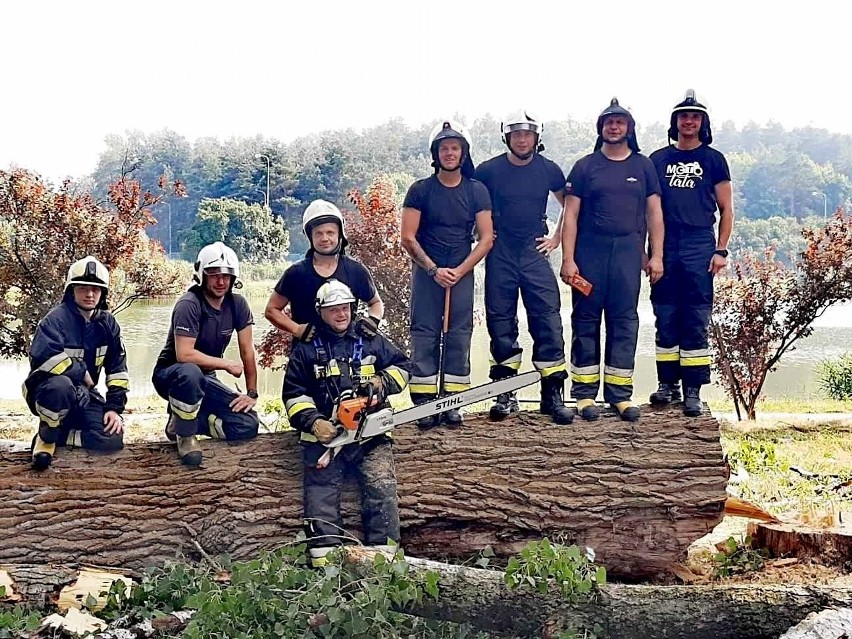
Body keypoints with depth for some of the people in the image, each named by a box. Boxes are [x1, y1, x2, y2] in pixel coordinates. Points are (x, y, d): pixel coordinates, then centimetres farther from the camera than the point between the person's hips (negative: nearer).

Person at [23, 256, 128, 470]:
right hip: (47, 390, -5)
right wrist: (82, 372, -21)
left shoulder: (107, 323, 3)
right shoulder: (57, 318, -16)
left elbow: (118, 369, 6)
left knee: (112, 439, -18)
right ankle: (46, 437, -13)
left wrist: (114, 407, -5)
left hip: (82, 395, 5)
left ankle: (59, 435, 7)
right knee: (61, 385, -42)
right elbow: (44, 358, -33)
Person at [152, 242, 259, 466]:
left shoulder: (237, 304, -6)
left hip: (205, 379, 6)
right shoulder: (189, 305, -23)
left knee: (248, 425, -12)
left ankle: (182, 419, 4)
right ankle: (185, 435, -19)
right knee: (190, 372, -43)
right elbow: (184, 355, -31)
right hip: (170, 375, -6)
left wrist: (252, 393, -6)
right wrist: (227, 364, -22)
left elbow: (247, 351, -2)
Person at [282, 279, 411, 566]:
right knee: (320, 495, -12)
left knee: (382, 488, -16)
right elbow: (294, 394, 7)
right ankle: (323, 560, -16)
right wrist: (312, 421, -9)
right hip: (325, 434, 0)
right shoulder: (306, 349, 12)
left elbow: (402, 366, 20)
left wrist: (383, 382, -1)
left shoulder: (372, 341, 15)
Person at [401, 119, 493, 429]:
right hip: (426, 271, -1)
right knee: (424, 337, -4)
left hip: (462, 272, 1)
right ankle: (424, 404, -3)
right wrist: (434, 270, -11)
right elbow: (408, 238, -3)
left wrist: (459, 271, -10)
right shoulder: (420, 190, 0)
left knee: (459, 338, 0)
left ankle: (452, 404, 3)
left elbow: (486, 239, 0)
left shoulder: (477, 191, 3)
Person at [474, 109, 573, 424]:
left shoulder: (548, 170, 2)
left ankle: (553, 394, -3)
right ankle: (505, 394, 12)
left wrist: (557, 238, 9)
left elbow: (569, 204, 16)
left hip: (535, 252, 0)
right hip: (500, 254, 0)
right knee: (501, 322, 4)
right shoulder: (489, 170, -2)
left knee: (548, 320, -7)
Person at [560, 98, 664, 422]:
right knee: (586, 320, 0)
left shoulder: (643, 166, 12)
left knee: (624, 321, 1)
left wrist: (656, 255, 3)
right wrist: (568, 259, -6)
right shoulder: (585, 166, 6)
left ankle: (620, 393, 5)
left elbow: (654, 213, 11)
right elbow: (571, 215, 2)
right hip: (589, 252, -1)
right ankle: (585, 393, 4)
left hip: (628, 252, 1)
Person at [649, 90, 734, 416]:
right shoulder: (658, 159, 12)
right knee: (665, 318, 5)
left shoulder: (713, 159, 8)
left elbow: (726, 209, 8)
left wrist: (721, 250, -1)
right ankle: (668, 383, 13)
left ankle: (693, 389, -2)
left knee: (696, 321, -3)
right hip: (665, 248, 2)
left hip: (699, 248, -2)